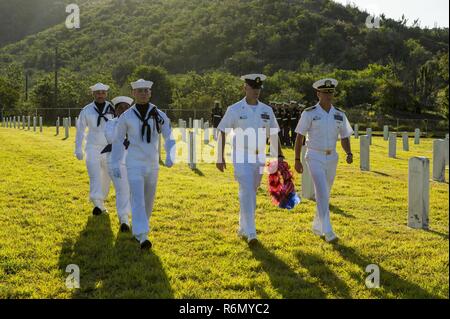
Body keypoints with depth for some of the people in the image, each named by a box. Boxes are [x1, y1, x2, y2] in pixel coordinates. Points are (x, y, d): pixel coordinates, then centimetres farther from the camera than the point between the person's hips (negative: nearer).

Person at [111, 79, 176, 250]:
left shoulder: (159, 115, -1)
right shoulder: (126, 116, -4)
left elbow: (169, 138, -8)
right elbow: (117, 141, 5)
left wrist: (170, 156, -27)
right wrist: (115, 164, 0)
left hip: (152, 165, 3)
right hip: (134, 165, -3)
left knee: (148, 200, 14)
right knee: (138, 200, -16)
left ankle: (139, 229, 38)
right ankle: (143, 238, -23)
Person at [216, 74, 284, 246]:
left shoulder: (267, 110, 7)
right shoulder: (234, 109, -5)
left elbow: (273, 135, 12)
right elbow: (222, 132, -1)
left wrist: (279, 156, 6)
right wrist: (220, 157, -4)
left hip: (260, 157, 5)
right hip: (241, 156, -5)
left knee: (251, 193, 12)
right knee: (247, 192, -14)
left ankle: (242, 228, 27)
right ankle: (251, 233, -14)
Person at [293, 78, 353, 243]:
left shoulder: (340, 115, 3)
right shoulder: (309, 113, -9)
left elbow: (344, 138, 7)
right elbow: (299, 137, -5)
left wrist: (349, 154, -12)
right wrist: (297, 160, -8)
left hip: (331, 158, 5)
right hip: (314, 158, -5)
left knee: (325, 194, 15)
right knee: (322, 193, -17)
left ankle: (317, 226, 34)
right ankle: (328, 231, -19)